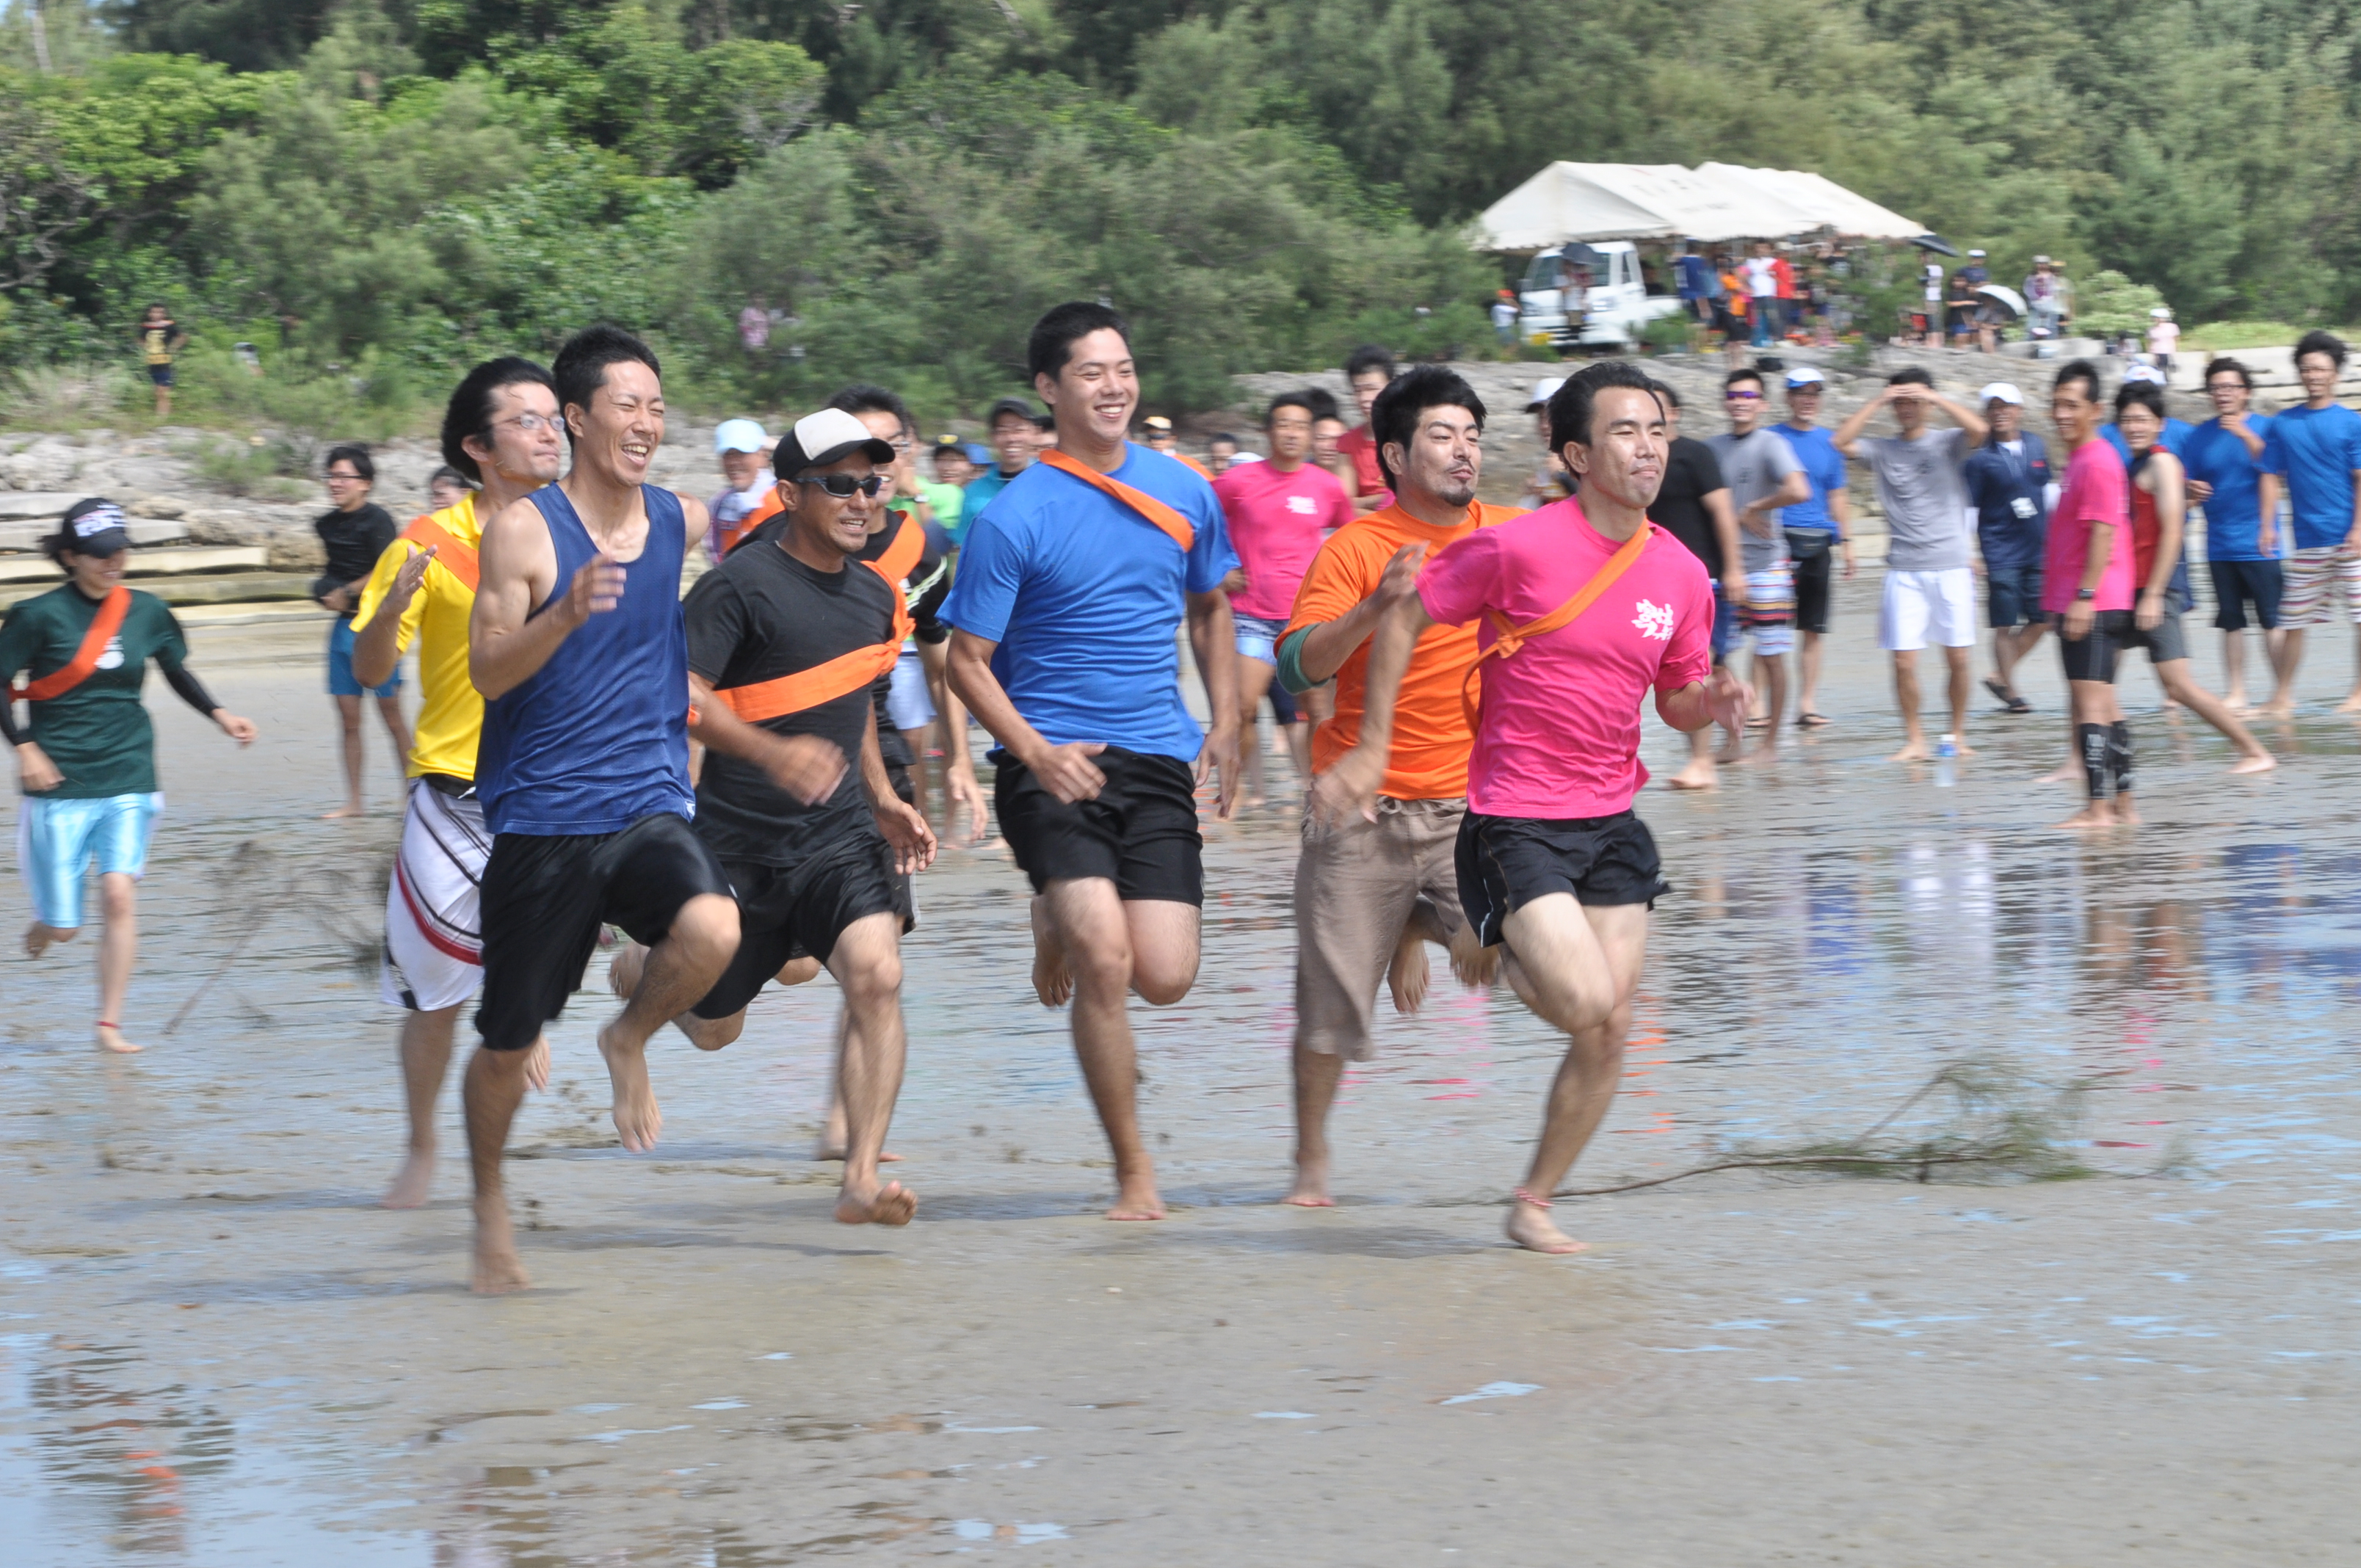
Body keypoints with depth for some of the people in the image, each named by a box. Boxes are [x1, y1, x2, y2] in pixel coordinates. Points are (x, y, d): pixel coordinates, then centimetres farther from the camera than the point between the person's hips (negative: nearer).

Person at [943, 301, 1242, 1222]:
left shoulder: (1184, 495, 7)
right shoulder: (1015, 517, -6)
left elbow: (1210, 608, 24)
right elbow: (967, 662, -3)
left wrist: (1226, 726, 11)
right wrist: (1038, 754, -18)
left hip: (1156, 762, 4)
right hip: (1051, 762, -4)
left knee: (1166, 978, -7)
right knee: (1105, 959, -19)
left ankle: (1065, 923, 30)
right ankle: (1134, 1174, -3)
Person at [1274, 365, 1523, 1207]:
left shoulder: (1515, 535, 3)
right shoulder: (1355, 548, -7)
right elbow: (1300, 665, -17)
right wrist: (1376, 606, -33)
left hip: (1468, 798, 3)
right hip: (1363, 805, -2)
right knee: (1332, 1000, 1)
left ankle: (1418, 927, 14)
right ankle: (1311, 1161, 22)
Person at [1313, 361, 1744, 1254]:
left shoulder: (1680, 575, 3)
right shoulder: (1520, 549, -14)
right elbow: (1405, 619, -4)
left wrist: (1713, 703, -8)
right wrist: (1371, 749, -6)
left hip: (1611, 823, 6)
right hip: (1515, 820, -6)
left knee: (1609, 1035, 2)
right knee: (1585, 1004, -18)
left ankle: (1533, 1205, 19)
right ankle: (1500, 945, 16)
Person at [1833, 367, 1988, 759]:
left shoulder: (1946, 443, 4)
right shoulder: (1882, 449, 8)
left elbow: (1978, 429, -15)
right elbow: (1842, 442, -6)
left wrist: (1934, 398, -13)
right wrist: (1877, 402, -7)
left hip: (1951, 567, -1)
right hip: (1903, 570, 1)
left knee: (1958, 657, 2)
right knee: (1903, 661, -4)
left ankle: (1957, 734, 17)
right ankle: (1914, 739, 6)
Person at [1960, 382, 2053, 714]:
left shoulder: (2037, 447, 8)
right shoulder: (1980, 457, -7)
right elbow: (1966, 508, -6)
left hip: (2037, 550, 5)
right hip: (2001, 553, -5)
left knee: (2041, 621, 5)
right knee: (2005, 625, -2)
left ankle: (1999, 676, 19)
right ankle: (2011, 692, 9)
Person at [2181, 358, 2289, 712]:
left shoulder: (2263, 427, -2)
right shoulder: (2199, 437, 9)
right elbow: (2187, 483, 15)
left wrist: (2247, 436, -27)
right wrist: (2192, 490, -8)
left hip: (2259, 545, -4)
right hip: (2220, 546, 4)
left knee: (2272, 619, -5)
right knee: (2230, 622, 7)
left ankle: (2283, 692, 0)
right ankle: (2236, 693, 12)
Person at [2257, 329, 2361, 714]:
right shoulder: (2283, 425, 8)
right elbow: (2272, 477, 9)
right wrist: (2267, 523, -2)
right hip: (2307, 541, 3)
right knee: (2293, 620, 7)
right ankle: (2285, 694, 17)